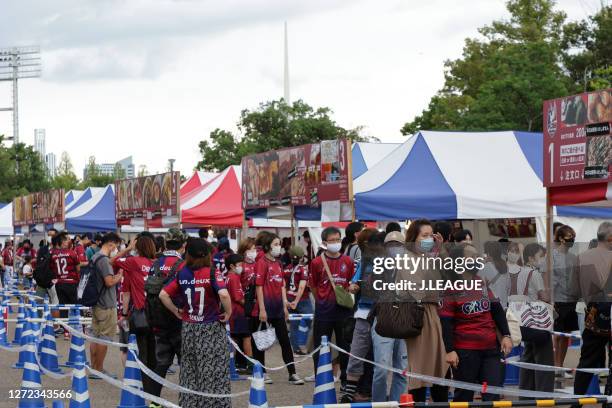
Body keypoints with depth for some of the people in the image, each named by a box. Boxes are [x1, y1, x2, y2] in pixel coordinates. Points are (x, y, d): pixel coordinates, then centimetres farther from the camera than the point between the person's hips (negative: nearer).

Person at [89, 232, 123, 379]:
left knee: (96, 336, 14)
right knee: (104, 338, -3)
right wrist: (119, 277, -7)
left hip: (96, 303, 10)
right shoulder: (104, 259, -18)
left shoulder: (95, 257, 13)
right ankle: (99, 370, 1)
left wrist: (115, 276, 16)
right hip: (106, 305, -10)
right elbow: (109, 281, -23)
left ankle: (93, 368, 19)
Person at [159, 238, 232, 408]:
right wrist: (228, 312, -12)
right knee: (213, 373, 2)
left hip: (188, 328, 4)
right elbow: (223, 294, -27)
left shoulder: (182, 274, 0)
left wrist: (176, 311, 8)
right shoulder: (212, 273, -13)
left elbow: (163, 294, -2)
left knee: (189, 372, 14)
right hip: (211, 329, -4)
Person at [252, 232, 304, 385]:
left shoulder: (278, 264, 12)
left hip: (278, 308, 7)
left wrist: (285, 306, 13)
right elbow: (259, 287, -13)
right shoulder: (262, 263, -10)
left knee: (285, 341, 7)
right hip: (266, 308, -7)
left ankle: (292, 374, 9)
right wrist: (262, 309, -16)